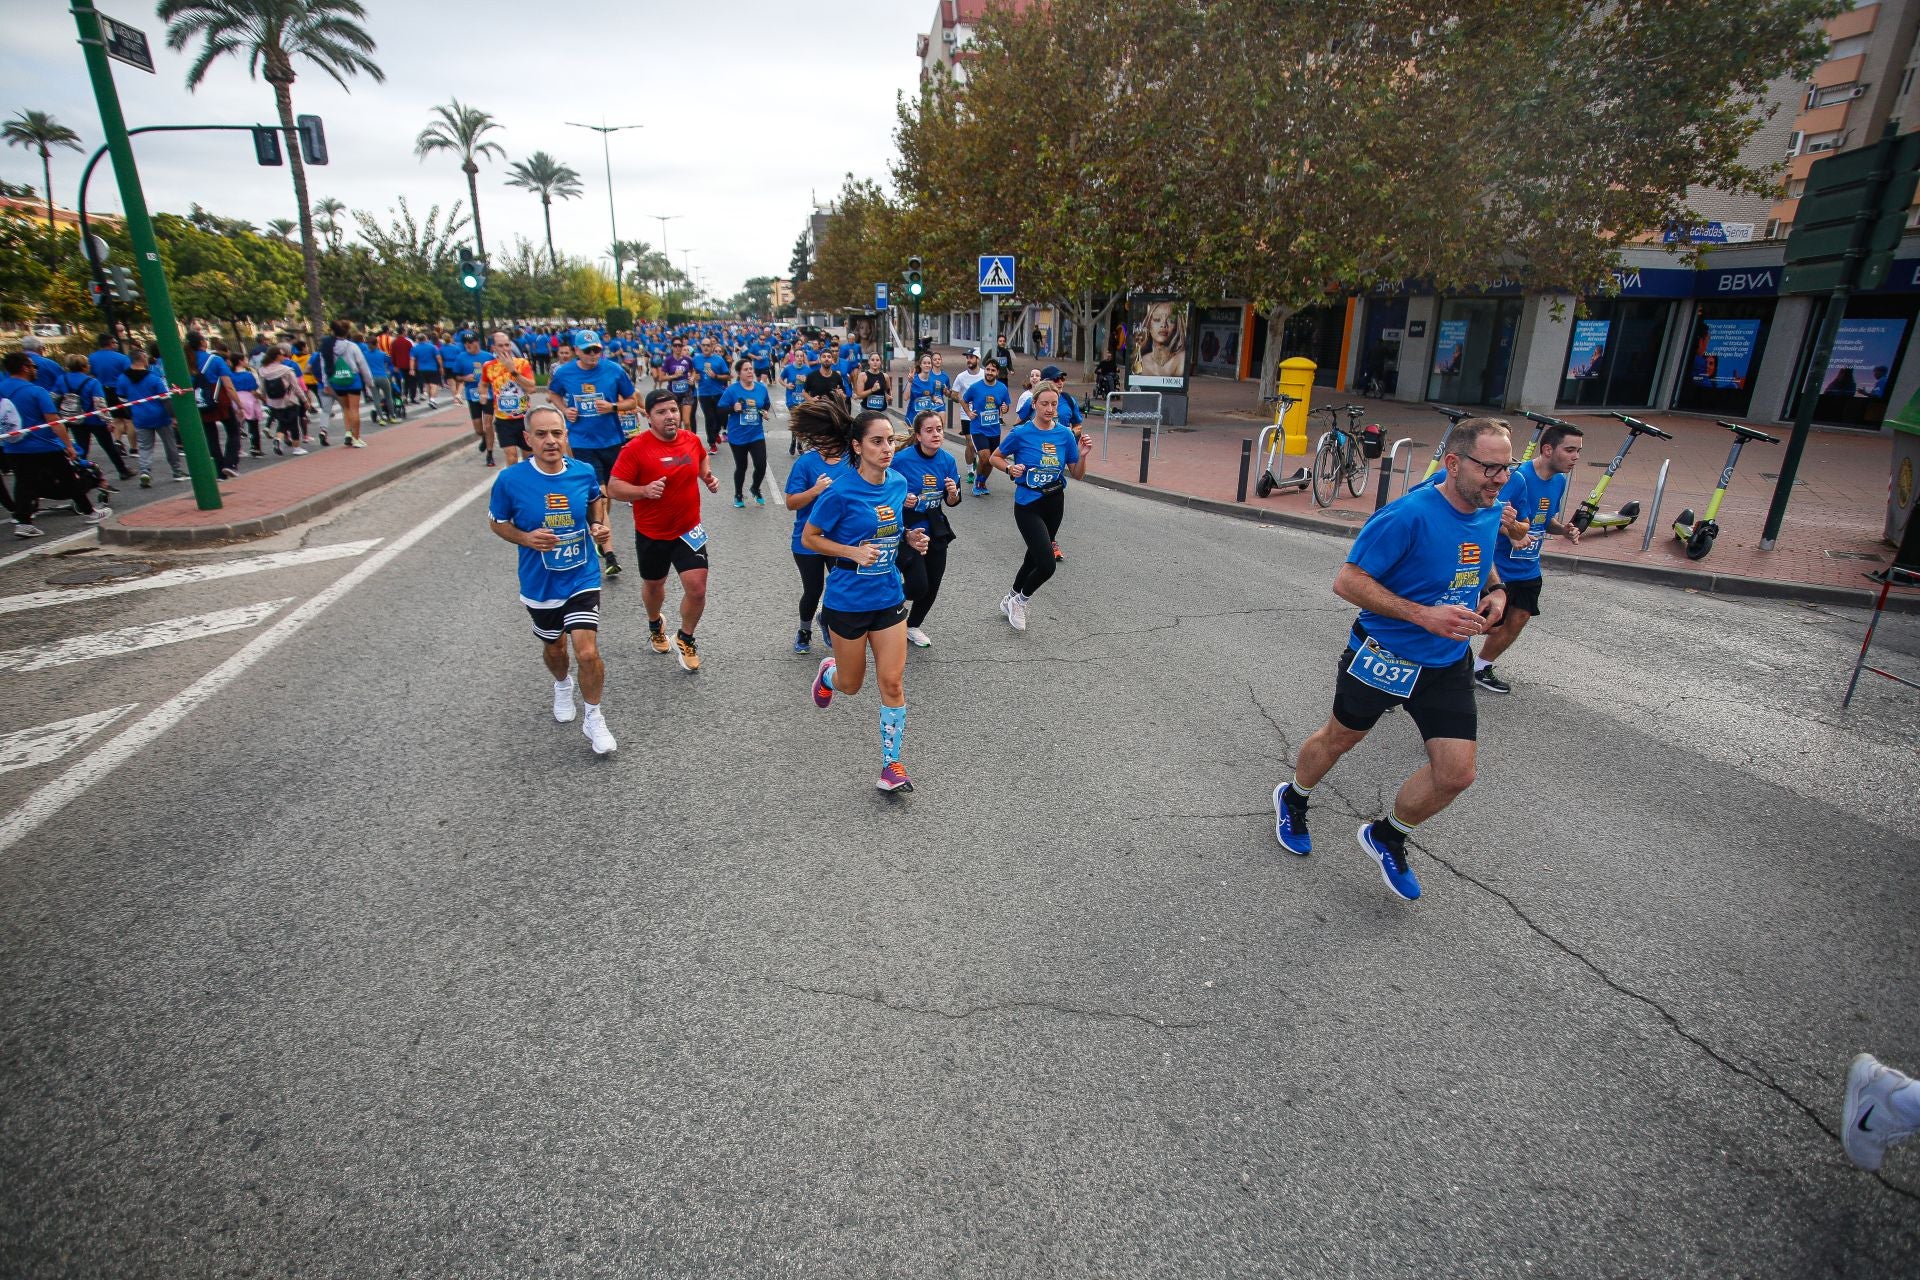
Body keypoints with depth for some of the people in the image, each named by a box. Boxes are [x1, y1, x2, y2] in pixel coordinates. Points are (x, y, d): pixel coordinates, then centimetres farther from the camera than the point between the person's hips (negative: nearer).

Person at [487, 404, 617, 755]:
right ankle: (562, 687, 57)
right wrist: (526, 538, -20)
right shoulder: (510, 480, -16)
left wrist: (599, 523, -7)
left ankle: (594, 720, 11)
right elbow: (497, 522, -1)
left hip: (582, 578, 0)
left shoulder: (584, 472, -10)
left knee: (587, 652, -12)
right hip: (539, 584, 1)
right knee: (554, 649, 21)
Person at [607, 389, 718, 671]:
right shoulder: (636, 448, -19)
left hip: (688, 530, 2)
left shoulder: (692, 439, -5)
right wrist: (644, 490, -34)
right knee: (653, 585, 21)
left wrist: (708, 477, 1)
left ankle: (685, 639, 19)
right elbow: (614, 487, -17)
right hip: (651, 534, -2)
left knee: (697, 589, -9)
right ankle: (655, 626, 54)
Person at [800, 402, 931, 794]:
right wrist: (854, 552, -23)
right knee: (851, 685, 13)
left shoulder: (898, 482, -1)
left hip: (889, 597, 4)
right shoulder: (842, 491, -19)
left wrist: (908, 537, -5)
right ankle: (828, 671, 51)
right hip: (847, 600, -4)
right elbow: (809, 537, -10)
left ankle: (891, 764, 14)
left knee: (892, 682, 1)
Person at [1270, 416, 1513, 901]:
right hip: (1381, 656, -6)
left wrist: (1496, 590, -2)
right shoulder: (1408, 515, -25)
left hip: (1447, 664, 6)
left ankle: (1386, 836, 27)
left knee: (1456, 774, 0)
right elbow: (1347, 581, -25)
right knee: (1340, 738, 16)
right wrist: (1424, 614, -30)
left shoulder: (1490, 513, -1)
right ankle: (1293, 799, 46)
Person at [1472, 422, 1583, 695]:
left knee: (1516, 622, 11)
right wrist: (1511, 532, -42)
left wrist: (1564, 529, -3)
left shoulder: (1559, 481, 4)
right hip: (1499, 567, -8)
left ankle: (1481, 668, 28)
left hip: (1528, 568, 8)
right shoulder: (1518, 477, -22)